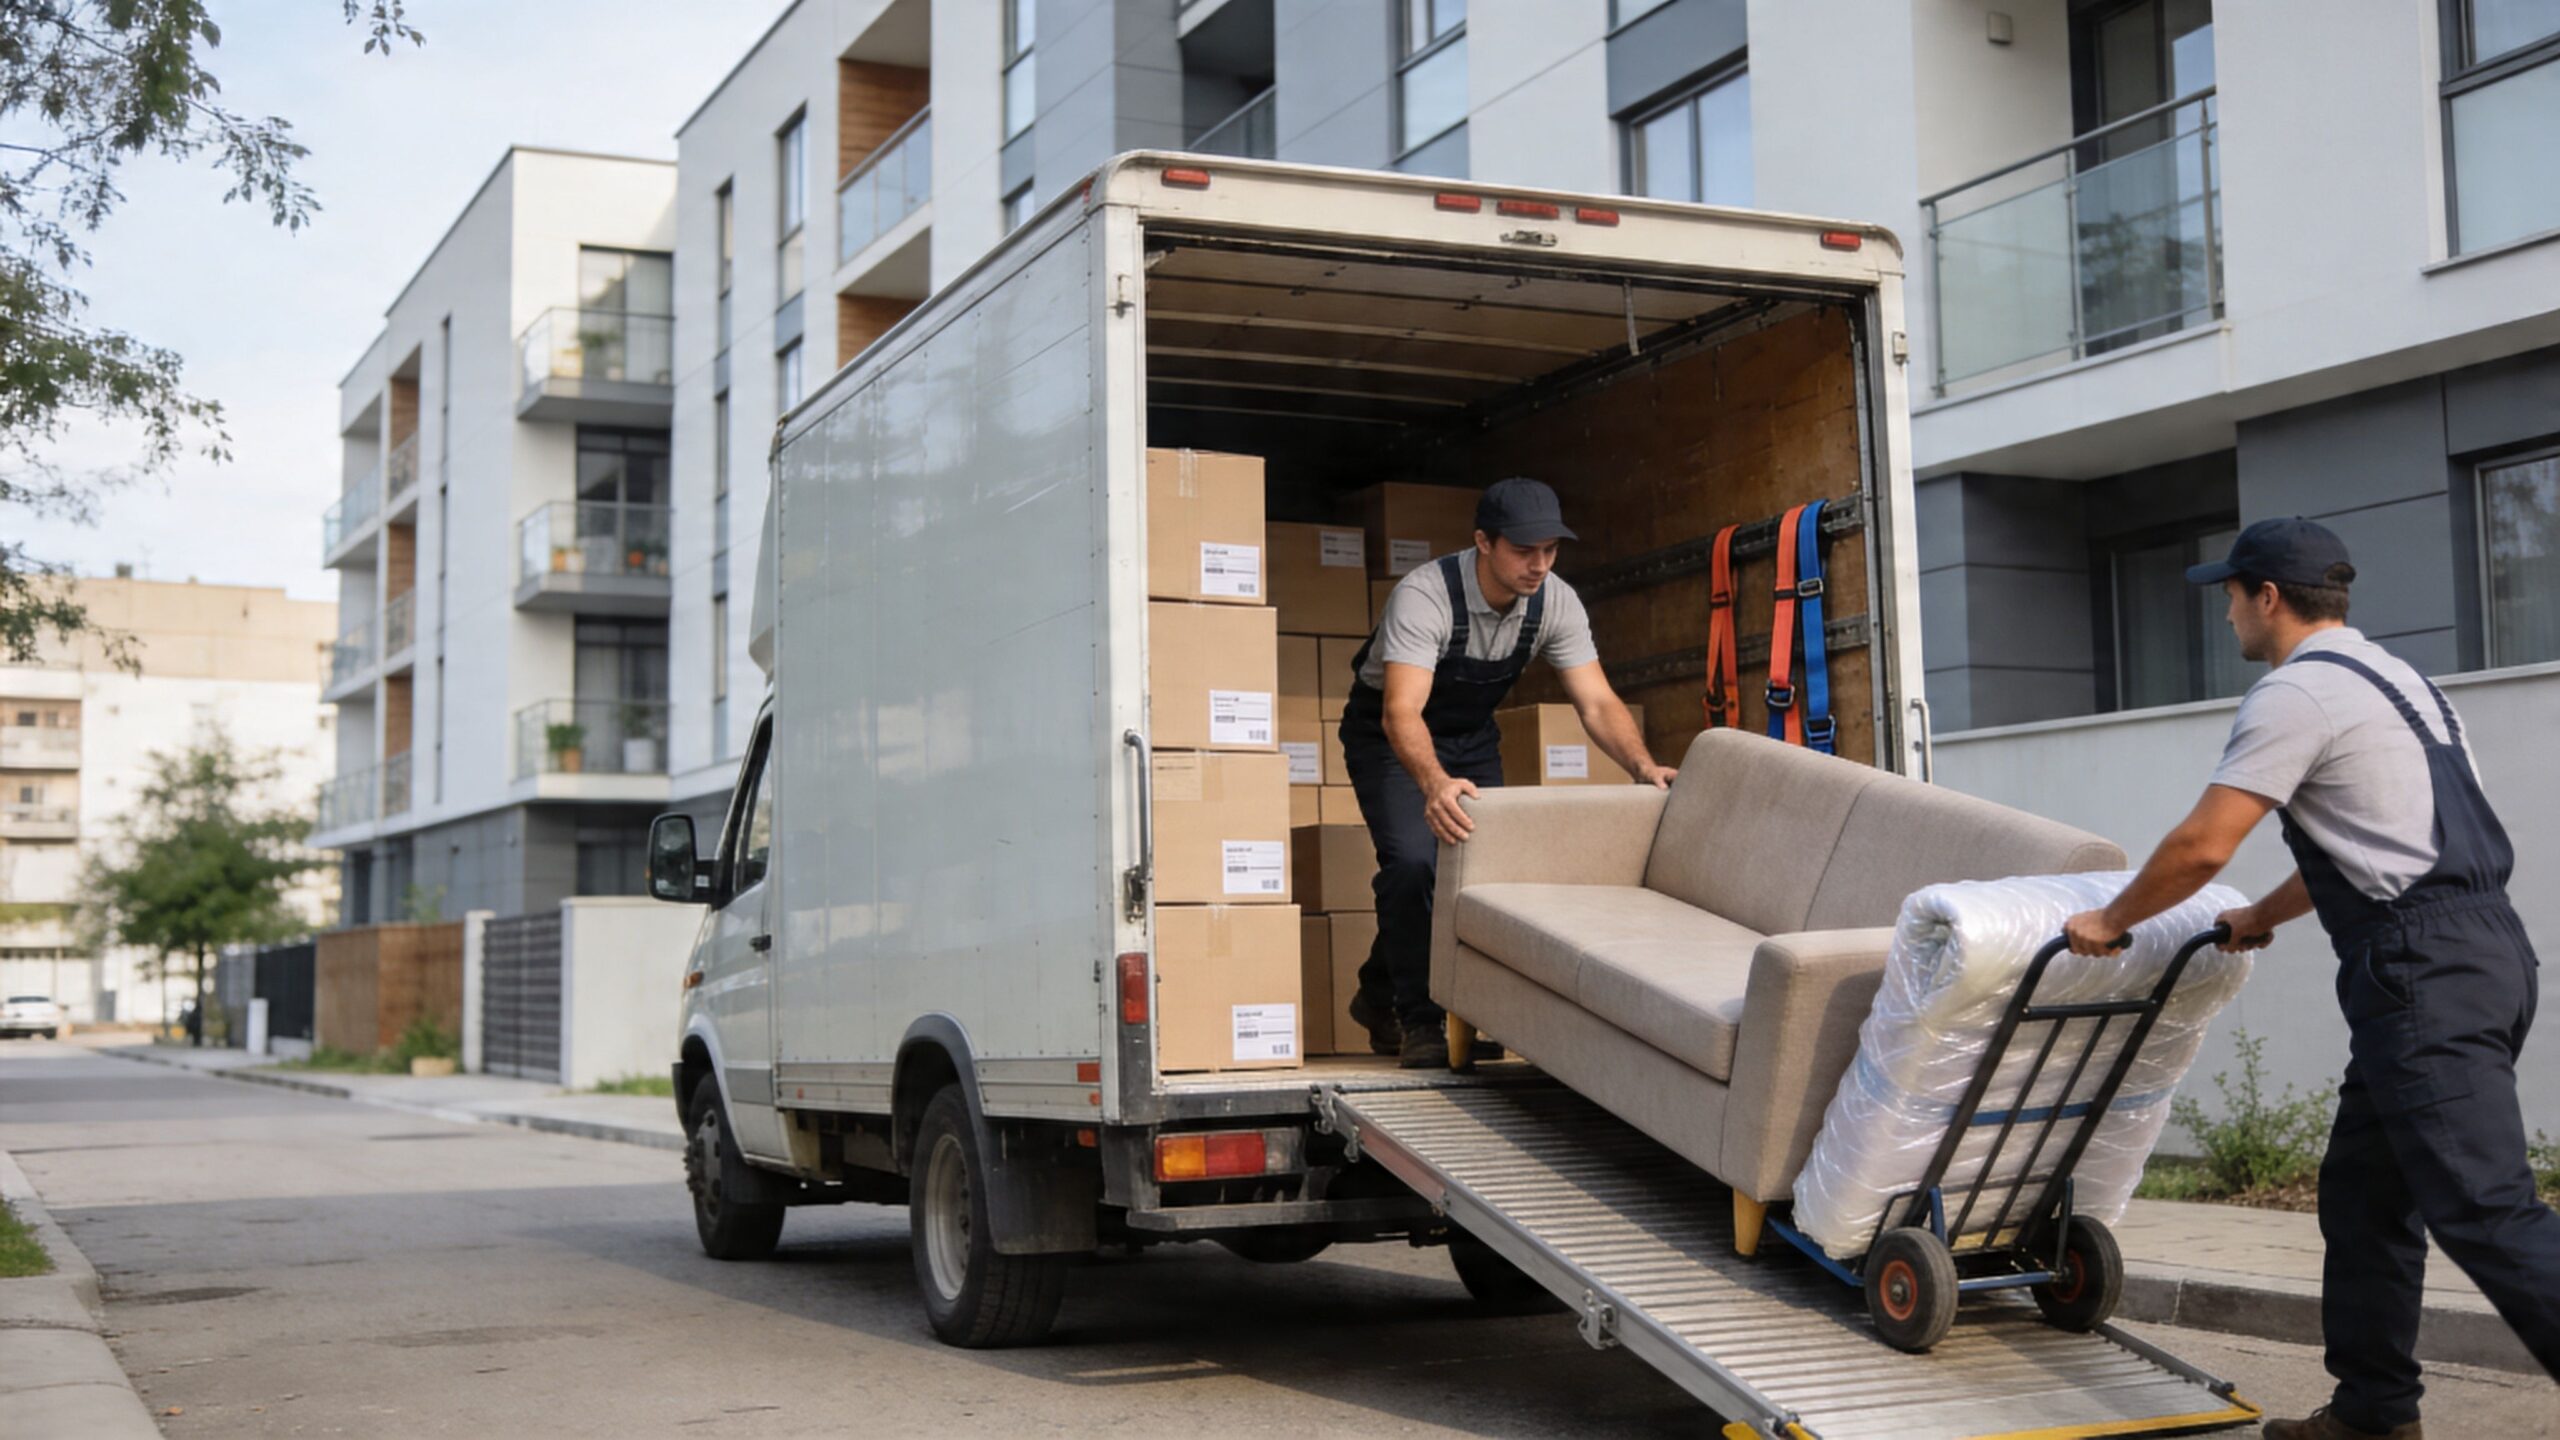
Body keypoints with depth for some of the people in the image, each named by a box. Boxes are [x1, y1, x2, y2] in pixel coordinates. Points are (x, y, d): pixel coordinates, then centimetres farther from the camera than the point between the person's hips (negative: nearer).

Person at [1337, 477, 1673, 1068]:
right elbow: (1401, 711, -45)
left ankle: (1380, 995, 19)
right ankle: (1417, 1018, -8)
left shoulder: (1557, 604, -17)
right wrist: (1434, 783, -64)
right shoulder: (1424, 597, -34)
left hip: (1471, 736, 6)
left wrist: (1643, 766, -37)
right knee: (1414, 861, -25)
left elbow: (1597, 702, -18)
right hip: (1389, 734, -5)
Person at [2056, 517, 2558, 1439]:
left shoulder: (2295, 693, -8)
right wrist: (2262, 918, 38)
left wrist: (2108, 922, 5)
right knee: (2363, 1192, 15)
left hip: (2426, 976, -10)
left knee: (2486, 1213, -13)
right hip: (2480, 948, 10)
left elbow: (2202, 847, -10)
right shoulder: (2391, 678, 22)